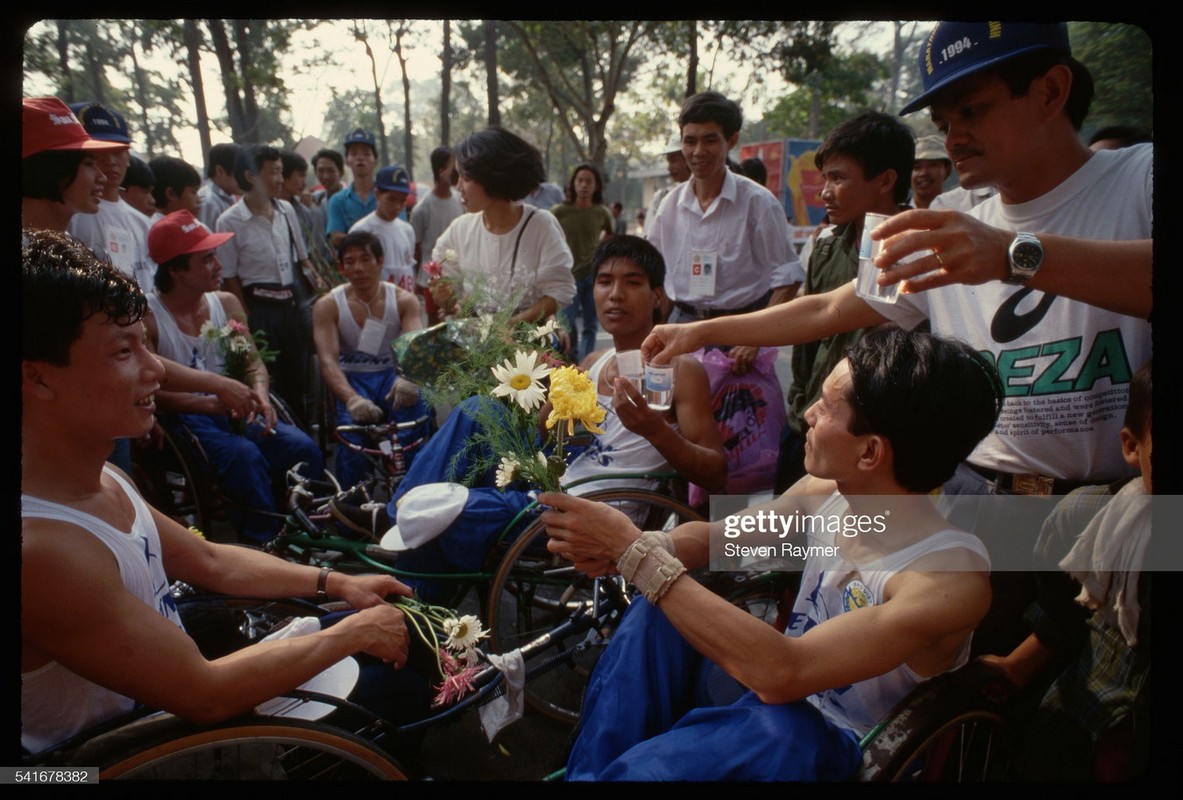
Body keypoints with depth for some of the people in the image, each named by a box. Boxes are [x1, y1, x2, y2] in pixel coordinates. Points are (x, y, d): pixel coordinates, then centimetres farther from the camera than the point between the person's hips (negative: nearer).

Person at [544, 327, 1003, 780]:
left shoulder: (954, 577, -29)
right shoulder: (826, 492, -9)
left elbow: (781, 673, -38)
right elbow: (716, 534, 5)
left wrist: (636, 552, -35)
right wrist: (622, 547, -19)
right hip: (759, 691, 6)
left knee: (782, 725, -38)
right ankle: (587, 770, -12)